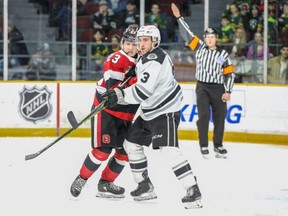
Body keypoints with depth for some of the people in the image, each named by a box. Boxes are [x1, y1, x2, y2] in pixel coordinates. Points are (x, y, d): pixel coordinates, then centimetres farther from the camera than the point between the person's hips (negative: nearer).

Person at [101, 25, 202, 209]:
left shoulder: (155, 62, -24)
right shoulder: (145, 57, 7)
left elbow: (143, 91, -34)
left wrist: (119, 95, -36)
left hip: (165, 111, -11)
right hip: (149, 111, 11)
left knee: (169, 149, -23)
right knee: (131, 143, 13)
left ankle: (193, 191, -24)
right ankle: (146, 187, 23)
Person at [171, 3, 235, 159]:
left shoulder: (223, 54, 0)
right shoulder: (200, 47, 3)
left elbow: (230, 74, 1)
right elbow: (187, 34, 1)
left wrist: (228, 92, -6)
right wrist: (179, 17, -6)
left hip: (218, 88, 1)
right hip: (202, 87, -1)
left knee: (220, 117, 3)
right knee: (203, 115, -10)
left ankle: (218, 145, 16)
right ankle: (203, 146, -4)